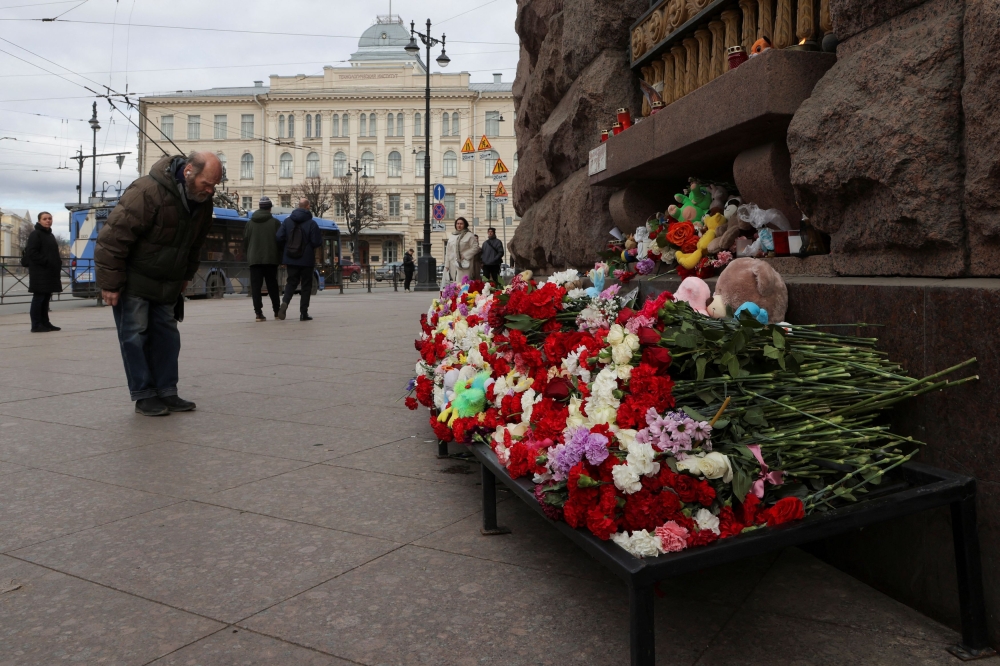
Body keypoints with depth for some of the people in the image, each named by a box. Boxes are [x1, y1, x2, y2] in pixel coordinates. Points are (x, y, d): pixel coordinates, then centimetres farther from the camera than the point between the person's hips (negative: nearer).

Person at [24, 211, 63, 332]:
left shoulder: (50, 235, 20)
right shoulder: (35, 234, -8)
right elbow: (31, 253, -17)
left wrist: (58, 263, 10)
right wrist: (46, 262, -22)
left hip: (50, 273, 9)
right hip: (40, 273, -9)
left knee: (46, 298, 13)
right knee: (38, 297, -6)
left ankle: (45, 323, 18)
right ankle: (36, 325, -3)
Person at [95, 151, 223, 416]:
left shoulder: (202, 200, -4)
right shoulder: (148, 192, -28)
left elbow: (195, 242, 13)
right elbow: (114, 237, -26)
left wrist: (186, 276, 15)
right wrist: (110, 283, -22)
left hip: (166, 283, 7)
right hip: (133, 281, -7)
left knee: (166, 335, 7)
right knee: (135, 335, -3)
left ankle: (167, 393, 14)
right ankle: (144, 397, 4)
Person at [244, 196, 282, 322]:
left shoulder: (251, 222, 3)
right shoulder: (275, 222, -4)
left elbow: (245, 239, 5)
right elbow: (280, 240, -5)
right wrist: (279, 256, 7)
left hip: (254, 259, 1)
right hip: (271, 259, -1)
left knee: (255, 286, 1)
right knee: (272, 285, 11)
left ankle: (258, 313, -7)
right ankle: (277, 311, 15)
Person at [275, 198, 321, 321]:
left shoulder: (287, 221, 1)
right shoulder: (312, 223, -10)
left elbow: (279, 237, -4)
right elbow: (316, 242, -13)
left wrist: (288, 244, 14)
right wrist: (321, 241, 9)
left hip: (290, 259, 3)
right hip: (306, 260, -3)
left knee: (291, 282, 14)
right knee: (306, 285, 6)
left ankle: (285, 302, -13)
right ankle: (303, 313, 6)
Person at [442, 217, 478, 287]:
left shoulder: (469, 236, 1)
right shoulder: (451, 236, 15)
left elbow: (475, 247, -4)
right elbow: (448, 251, 14)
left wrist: (465, 256, -10)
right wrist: (447, 264, 7)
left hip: (463, 264, -4)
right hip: (452, 264, 4)